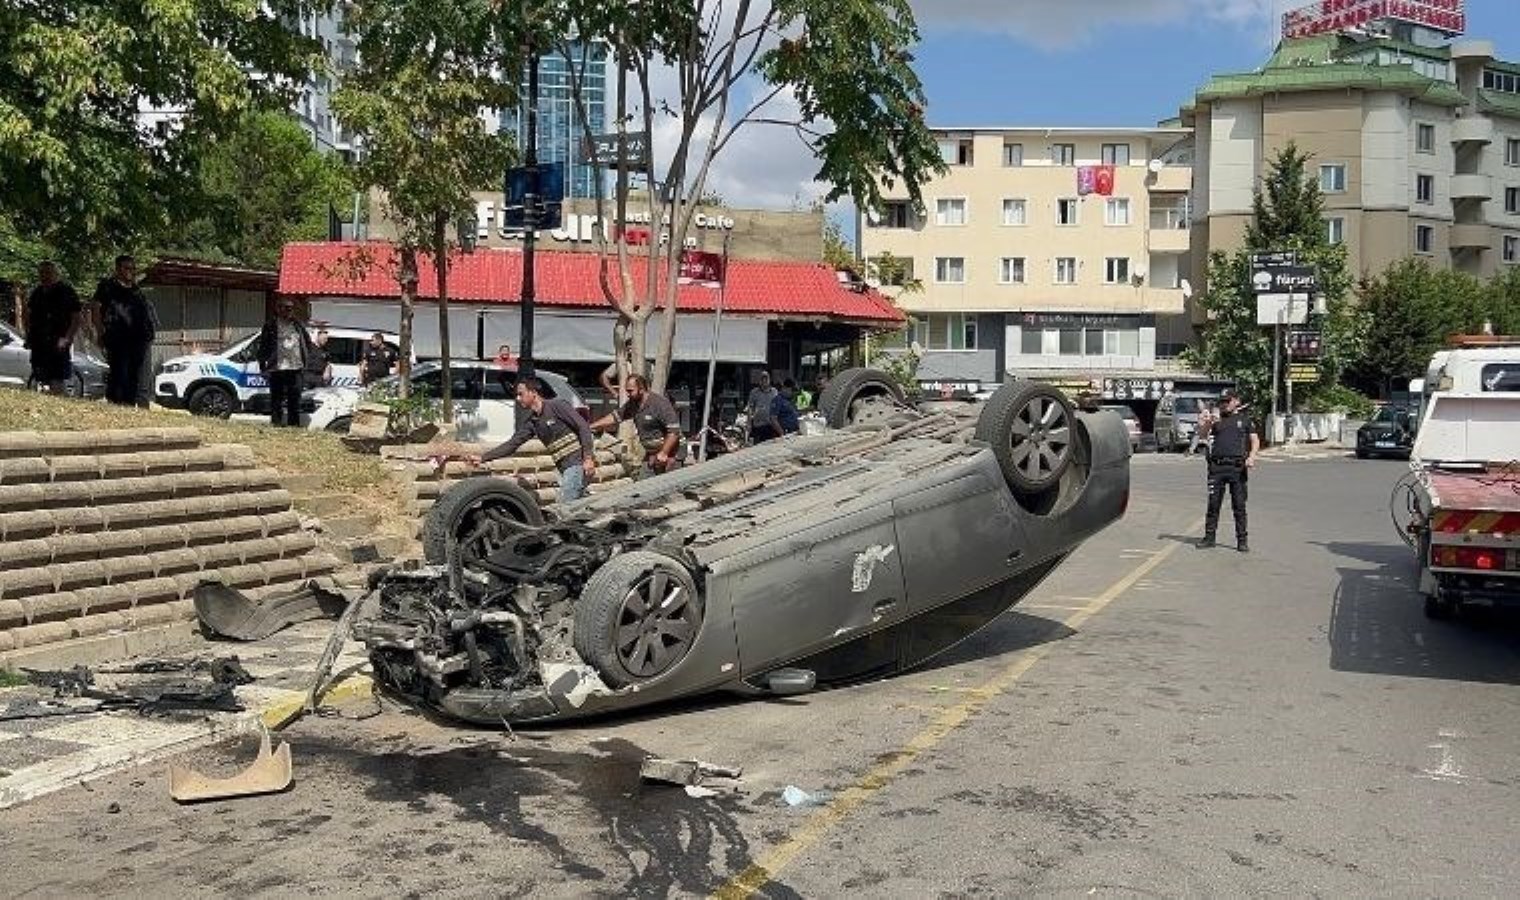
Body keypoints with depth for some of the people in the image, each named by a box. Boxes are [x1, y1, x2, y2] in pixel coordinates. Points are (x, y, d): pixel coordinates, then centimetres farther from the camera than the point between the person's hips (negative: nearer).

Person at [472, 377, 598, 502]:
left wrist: (588, 458, -19)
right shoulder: (531, 423, 15)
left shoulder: (557, 405, -7)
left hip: (578, 463, -8)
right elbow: (512, 445, 15)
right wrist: (482, 458, 9)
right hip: (565, 468, 8)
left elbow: (584, 428, -12)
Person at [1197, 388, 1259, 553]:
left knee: (1239, 505, 0)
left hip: (1237, 467, -1)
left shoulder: (1244, 419, 12)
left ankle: (1242, 541, 5)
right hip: (1217, 466, 1)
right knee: (1213, 503, 4)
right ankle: (1209, 537, 11)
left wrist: (1251, 456, -10)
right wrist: (1209, 423, -16)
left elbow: (1255, 440, 8)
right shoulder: (1217, 419, 15)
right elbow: (1203, 434, 4)